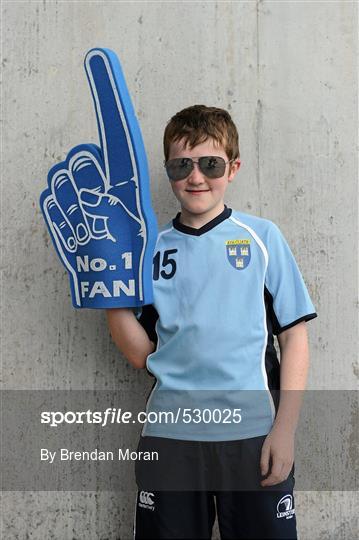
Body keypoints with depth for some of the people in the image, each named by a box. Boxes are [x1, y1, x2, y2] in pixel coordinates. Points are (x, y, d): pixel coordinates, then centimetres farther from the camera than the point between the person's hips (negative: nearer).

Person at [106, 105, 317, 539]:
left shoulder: (262, 237, 1)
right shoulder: (152, 248, 7)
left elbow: (294, 338, 1)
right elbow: (141, 354, 5)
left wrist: (285, 429, -5)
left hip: (253, 433, -1)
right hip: (168, 436, 2)